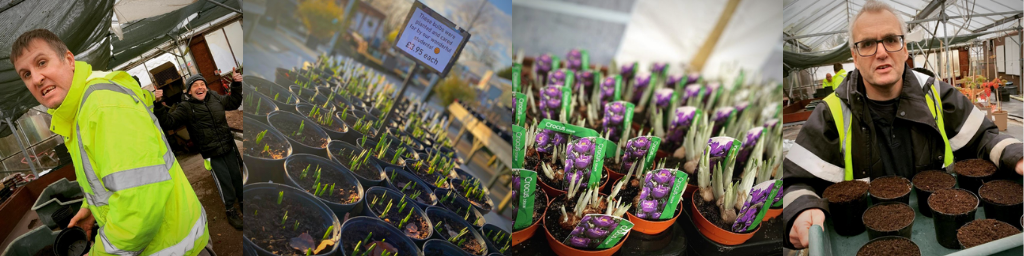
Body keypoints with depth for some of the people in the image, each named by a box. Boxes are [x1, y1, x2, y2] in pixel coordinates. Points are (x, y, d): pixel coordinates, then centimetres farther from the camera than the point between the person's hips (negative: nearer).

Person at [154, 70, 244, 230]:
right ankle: (231, 212, 20)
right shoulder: (185, 108, -7)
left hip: (229, 148, 4)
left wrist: (236, 84, 10)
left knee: (237, 177, 14)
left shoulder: (215, 98, 5)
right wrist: (158, 105, -28)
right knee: (225, 181, 0)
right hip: (211, 155, -4)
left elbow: (233, 103, 20)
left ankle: (242, 203, 36)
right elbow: (168, 121, -16)